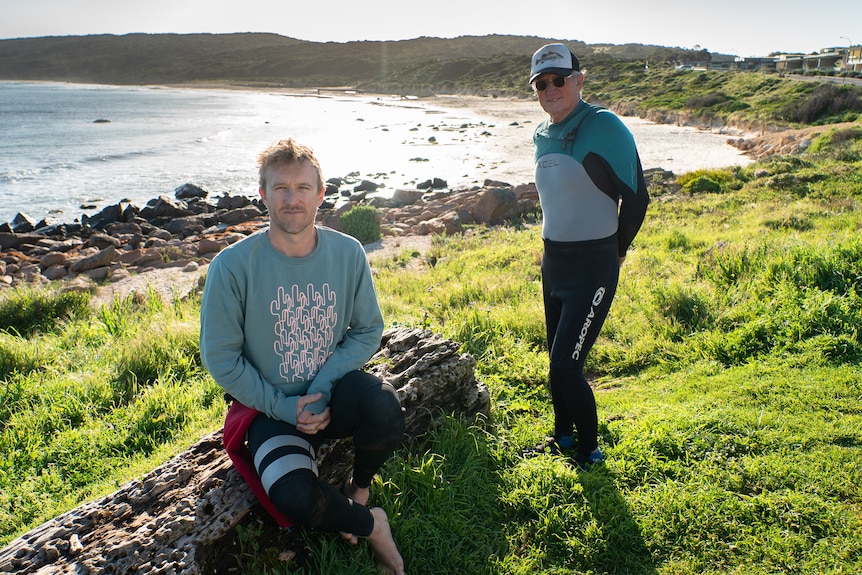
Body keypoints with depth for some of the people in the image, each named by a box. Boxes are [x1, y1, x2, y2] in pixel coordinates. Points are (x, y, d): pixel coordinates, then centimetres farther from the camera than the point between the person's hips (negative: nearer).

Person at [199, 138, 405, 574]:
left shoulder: (347, 252, -7)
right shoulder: (232, 266, -14)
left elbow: (368, 331, -2)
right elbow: (221, 359, -9)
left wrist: (322, 389, -16)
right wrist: (284, 408, -14)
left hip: (334, 390, 2)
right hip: (270, 406, -1)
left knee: (384, 409, -32)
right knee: (295, 499, -29)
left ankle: (358, 489, 3)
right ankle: (369, 523, 6)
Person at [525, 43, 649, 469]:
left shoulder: (604, 128, -15)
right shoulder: (542, 135, 8)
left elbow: (637, 197, -11)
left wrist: (614, 253, -1)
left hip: (593, 266, -7)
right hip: (552, 261, 7)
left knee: (566, 365, -8)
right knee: (556, 360, 16)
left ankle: (589, 451, 13)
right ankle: (562, 437, 36)